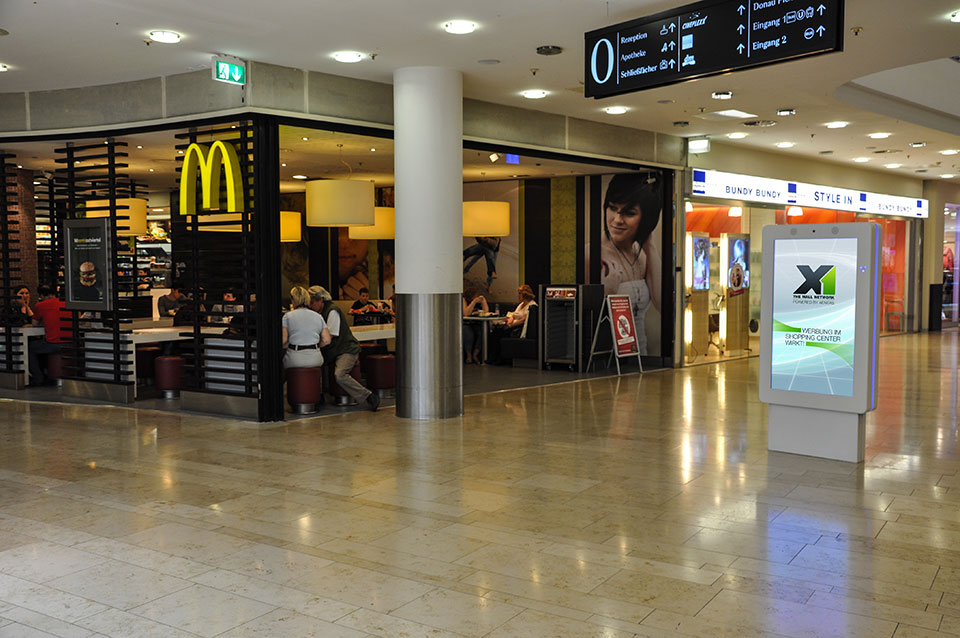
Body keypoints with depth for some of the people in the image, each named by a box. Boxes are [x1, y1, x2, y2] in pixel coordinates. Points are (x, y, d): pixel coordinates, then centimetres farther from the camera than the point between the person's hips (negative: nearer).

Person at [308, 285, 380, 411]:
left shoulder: (332, 311, -12)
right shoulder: (321, 312, 18)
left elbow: (328, 337, -15)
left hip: (347, 350, -9)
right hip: (333, 352, 10)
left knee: (339, 375, -31)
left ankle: (369, 397, -25)